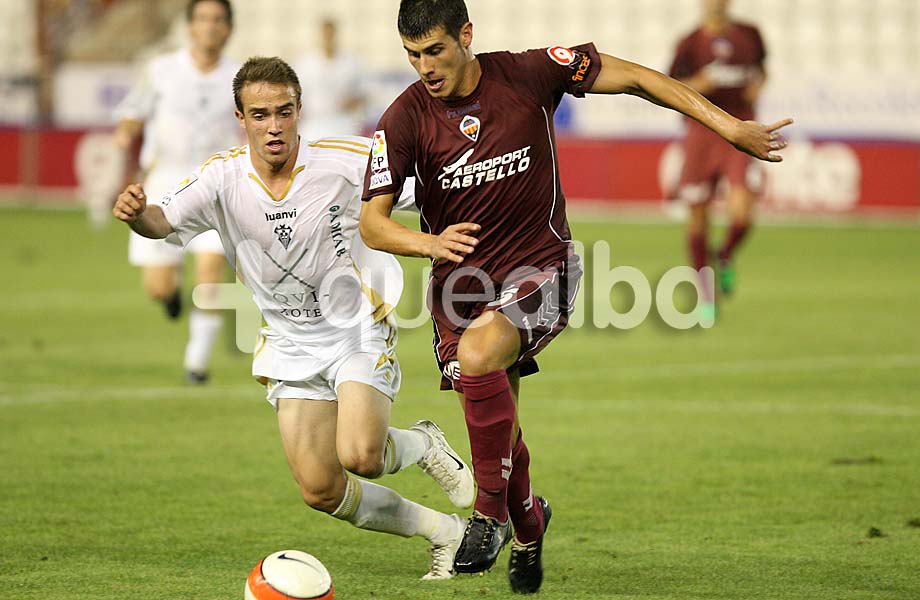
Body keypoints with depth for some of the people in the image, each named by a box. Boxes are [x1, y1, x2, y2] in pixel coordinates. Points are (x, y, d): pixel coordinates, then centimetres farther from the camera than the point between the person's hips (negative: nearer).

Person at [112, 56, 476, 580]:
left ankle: (424, 446, 10)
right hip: (292, 347, 4)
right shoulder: (224, 178, -11)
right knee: (321, 491, -3)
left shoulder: (344, 161, -17)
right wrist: (137, 212, -45)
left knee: (360, 456, -26)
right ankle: (445, 533, 18)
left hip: (359, 329, -4)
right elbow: (163, 221, -22)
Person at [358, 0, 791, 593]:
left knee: (478, 354, -32)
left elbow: (631, 76, -3)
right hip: (461, 278, 3)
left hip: (541, 266, -3)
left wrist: (729, 127, -5)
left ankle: (491, 514, -17)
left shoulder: (527, 75, -12)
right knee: (501, 435, 4)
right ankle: (528, 524, 38)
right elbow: (372, 221, -12)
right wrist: (428, 243, -34)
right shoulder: (405, 119, -10)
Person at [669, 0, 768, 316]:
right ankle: (705, 292, 23)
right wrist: (701, 83, -19)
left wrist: (758, 85, 3)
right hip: (701, 134, 0)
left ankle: (726, 257, 18)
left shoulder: (749, 35, 6)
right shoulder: (690, 44, -2)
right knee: (698, 216, 4)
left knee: (741, 214, -17)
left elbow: (760, 67, 25)